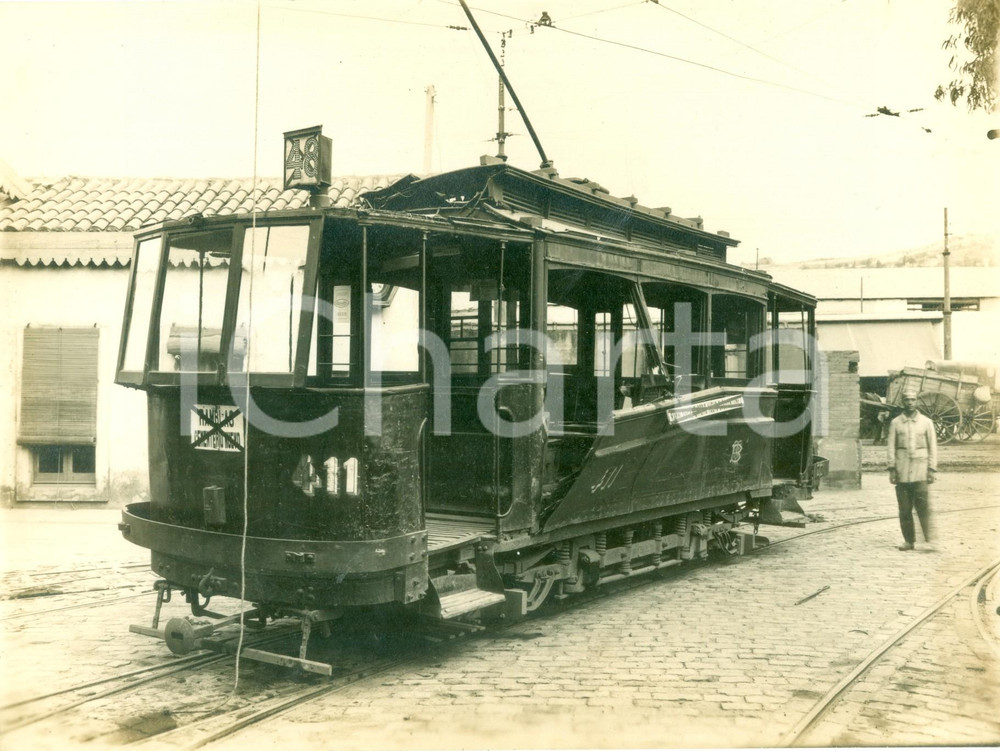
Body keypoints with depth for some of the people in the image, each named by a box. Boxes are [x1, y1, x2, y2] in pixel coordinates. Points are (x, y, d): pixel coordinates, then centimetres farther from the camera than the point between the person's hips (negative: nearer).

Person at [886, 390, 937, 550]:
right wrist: (892, 469, -2)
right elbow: (891, 447, 6)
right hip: (902, 470, 1)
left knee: (923, 505, -12)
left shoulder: (926, 422, 8)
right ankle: (909, 540, 9)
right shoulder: (895, 423, 8)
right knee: (904, 508, 2)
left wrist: (931, 469, -1)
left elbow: (932, 447, 7)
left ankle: (929, 538, -8)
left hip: (920, 469, -1)